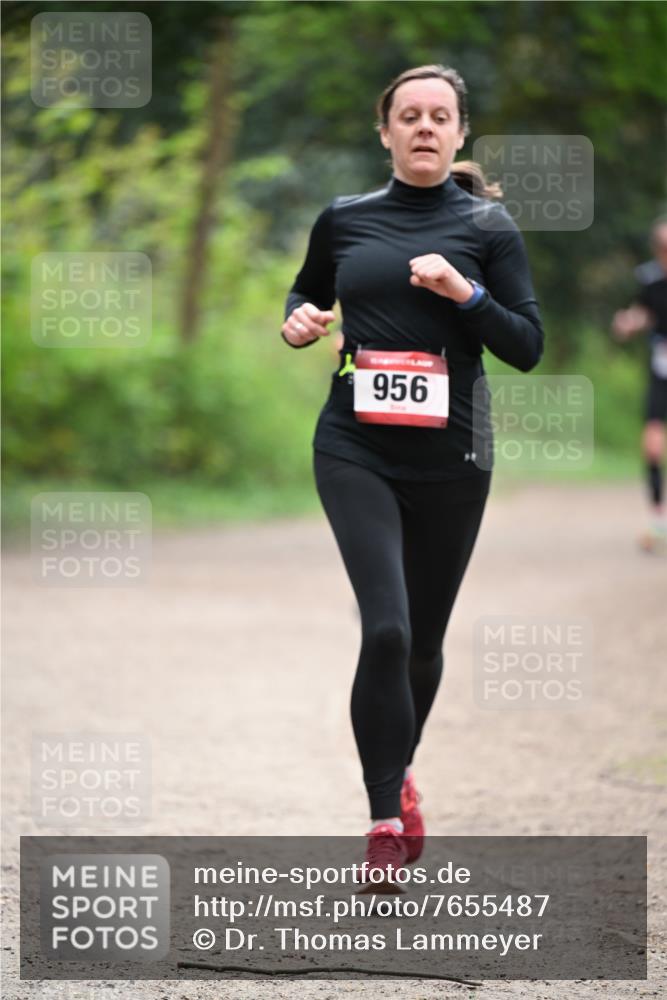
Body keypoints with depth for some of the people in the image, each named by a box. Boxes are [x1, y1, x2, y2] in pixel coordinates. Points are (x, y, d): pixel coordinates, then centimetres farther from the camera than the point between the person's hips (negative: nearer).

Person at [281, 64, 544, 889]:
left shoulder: (486, 227, 2)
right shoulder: (344, 220, 6)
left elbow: (526, 348, 0)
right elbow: (308, 293, 25)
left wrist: (465, 292, -16)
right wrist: (299, 321, 2)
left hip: (448, 459, 1)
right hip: (355, 450, -1)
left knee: (423, 640, 12)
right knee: (385, 629, -17)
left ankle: (399, 770, 40)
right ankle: (388, 820, -10)